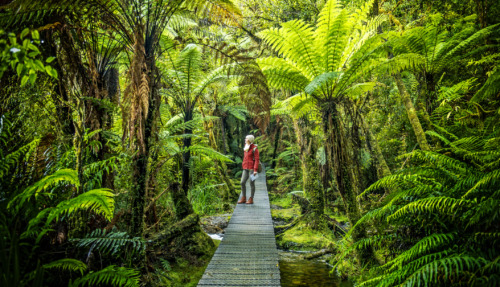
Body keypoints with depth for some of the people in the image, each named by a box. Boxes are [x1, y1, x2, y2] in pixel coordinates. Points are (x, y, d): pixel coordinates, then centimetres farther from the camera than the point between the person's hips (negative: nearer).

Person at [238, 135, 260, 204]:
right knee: (242, 182, 1)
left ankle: (251, 199, 7)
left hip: (252, 168, -7)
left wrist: (255, 170, -17)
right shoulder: (246, 148, 15)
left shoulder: (254, 148, -9)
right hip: (246, 168, 7)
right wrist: (244, 169, 18)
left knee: (251, 183, -1)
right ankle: (243, 198, 11)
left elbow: (257, 159, -12)